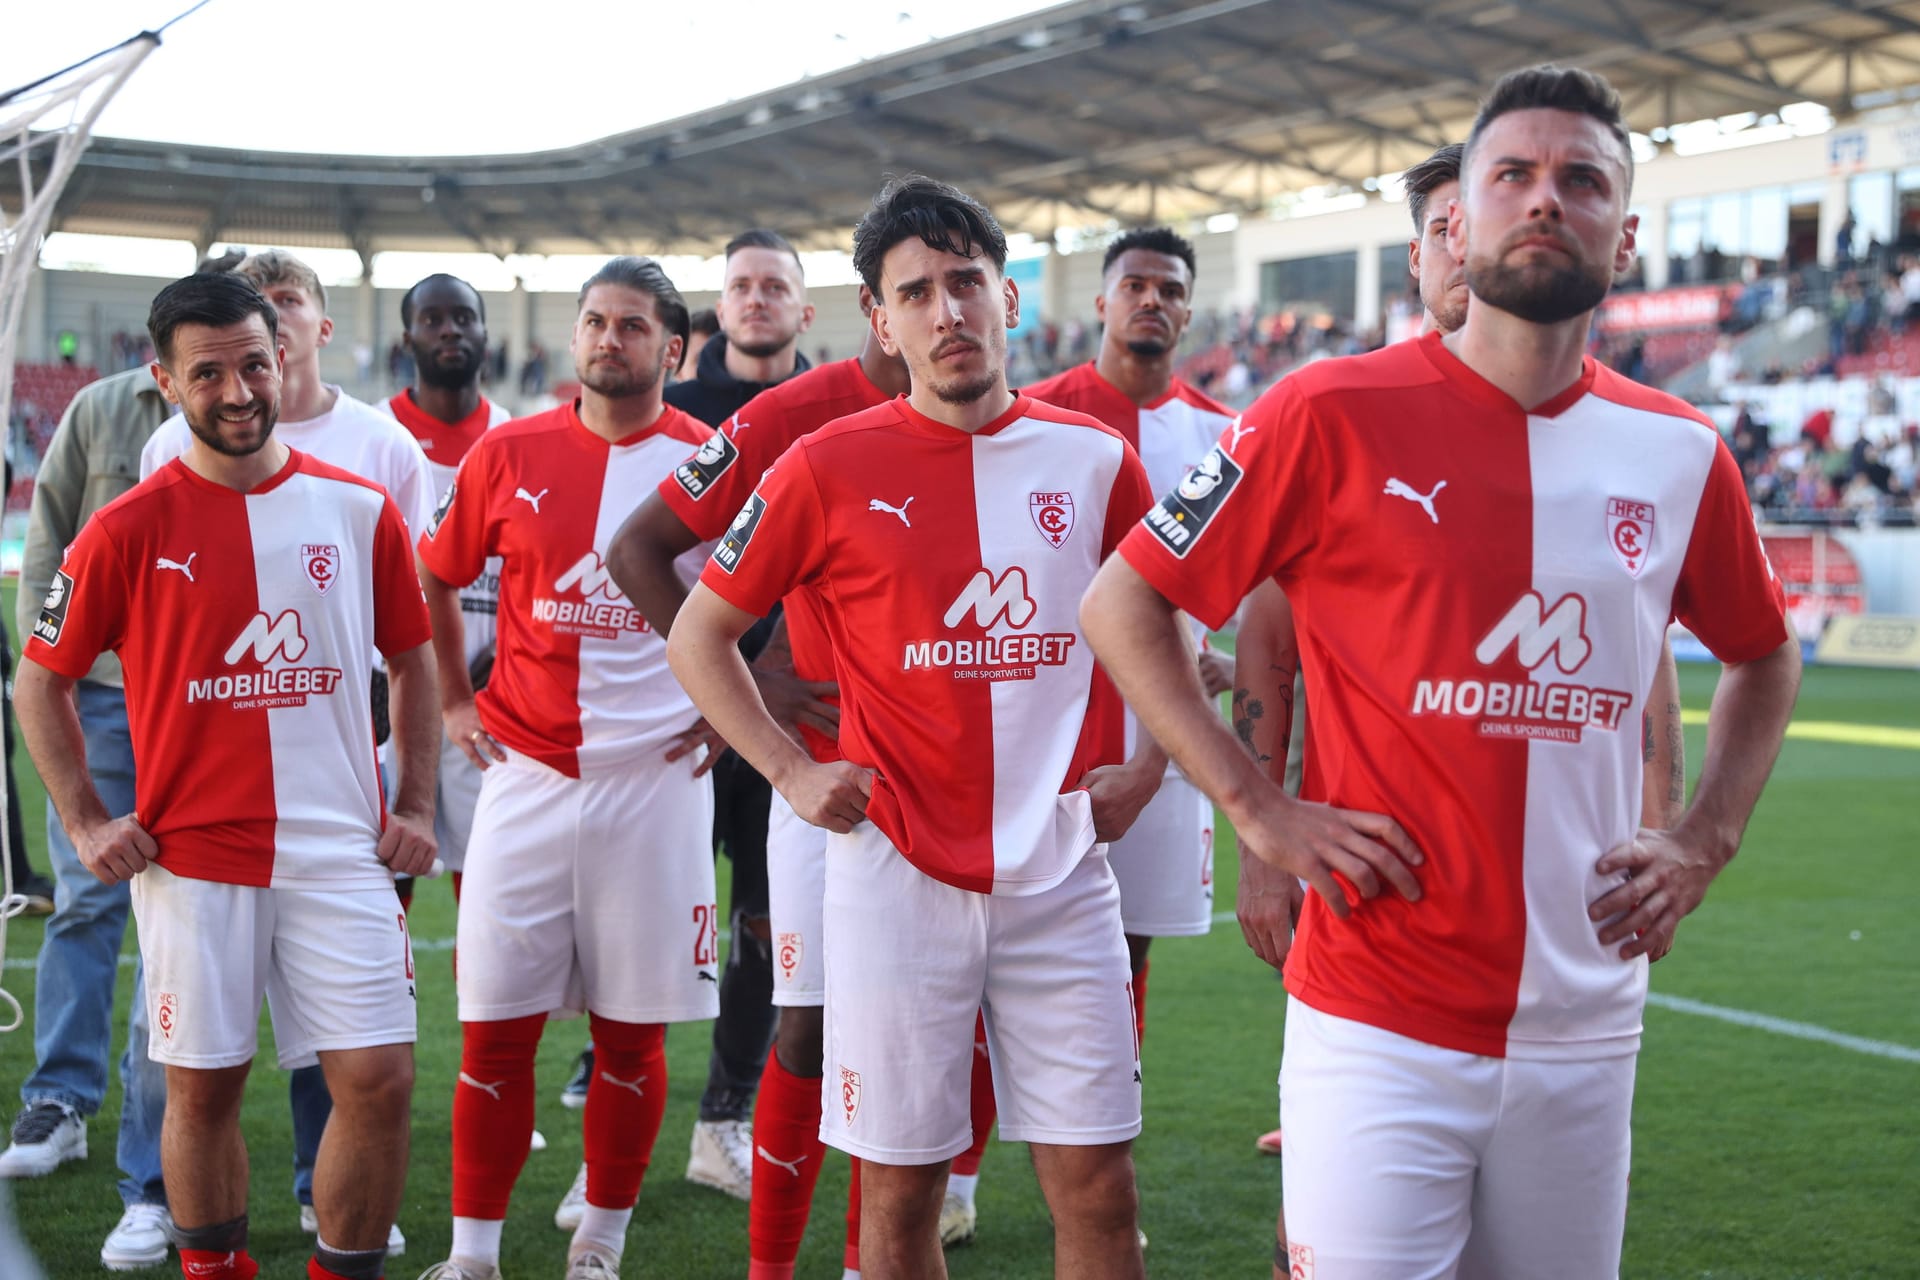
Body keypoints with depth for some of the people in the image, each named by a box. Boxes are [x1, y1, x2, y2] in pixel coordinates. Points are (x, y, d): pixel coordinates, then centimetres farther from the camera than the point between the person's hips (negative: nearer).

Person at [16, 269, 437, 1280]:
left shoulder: (359, 510, 3)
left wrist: (415, 805, 7)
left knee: (378, 1079, -3)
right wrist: (87, 823, -1)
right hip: (191, 857, -1)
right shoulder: (129, 529, -3)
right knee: (203, 1087, 7)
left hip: (341, 853, 1)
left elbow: (412, 659, 13)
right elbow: (42, 681, 5)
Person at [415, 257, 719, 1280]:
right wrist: (452, 701, 12)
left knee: (632, 1032, 5)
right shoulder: (509, 454, 4)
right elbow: (433, 578, 17)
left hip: (656, 781, -1)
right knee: (496, 1025, 2)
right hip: (525, 775, 1)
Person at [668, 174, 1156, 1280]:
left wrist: (1148, 765, 7)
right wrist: (792, 771, -2)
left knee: (1097, 1185, 2)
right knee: (899, 1186, 6)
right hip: (897, 871, -1)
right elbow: (699, 634, 6)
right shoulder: (831, 467, -2)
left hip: (1063, 869, 2)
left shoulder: (1096, 460, 4)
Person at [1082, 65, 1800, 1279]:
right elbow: (1124, 603, -3)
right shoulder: (1338, 414, -7)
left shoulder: (1679, 451, 5)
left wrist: (1706, 840, 8)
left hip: (1587, 1029, 5)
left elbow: (1764, 657, 22)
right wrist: (1259, 807, -10)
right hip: (1379, 1028, -4)